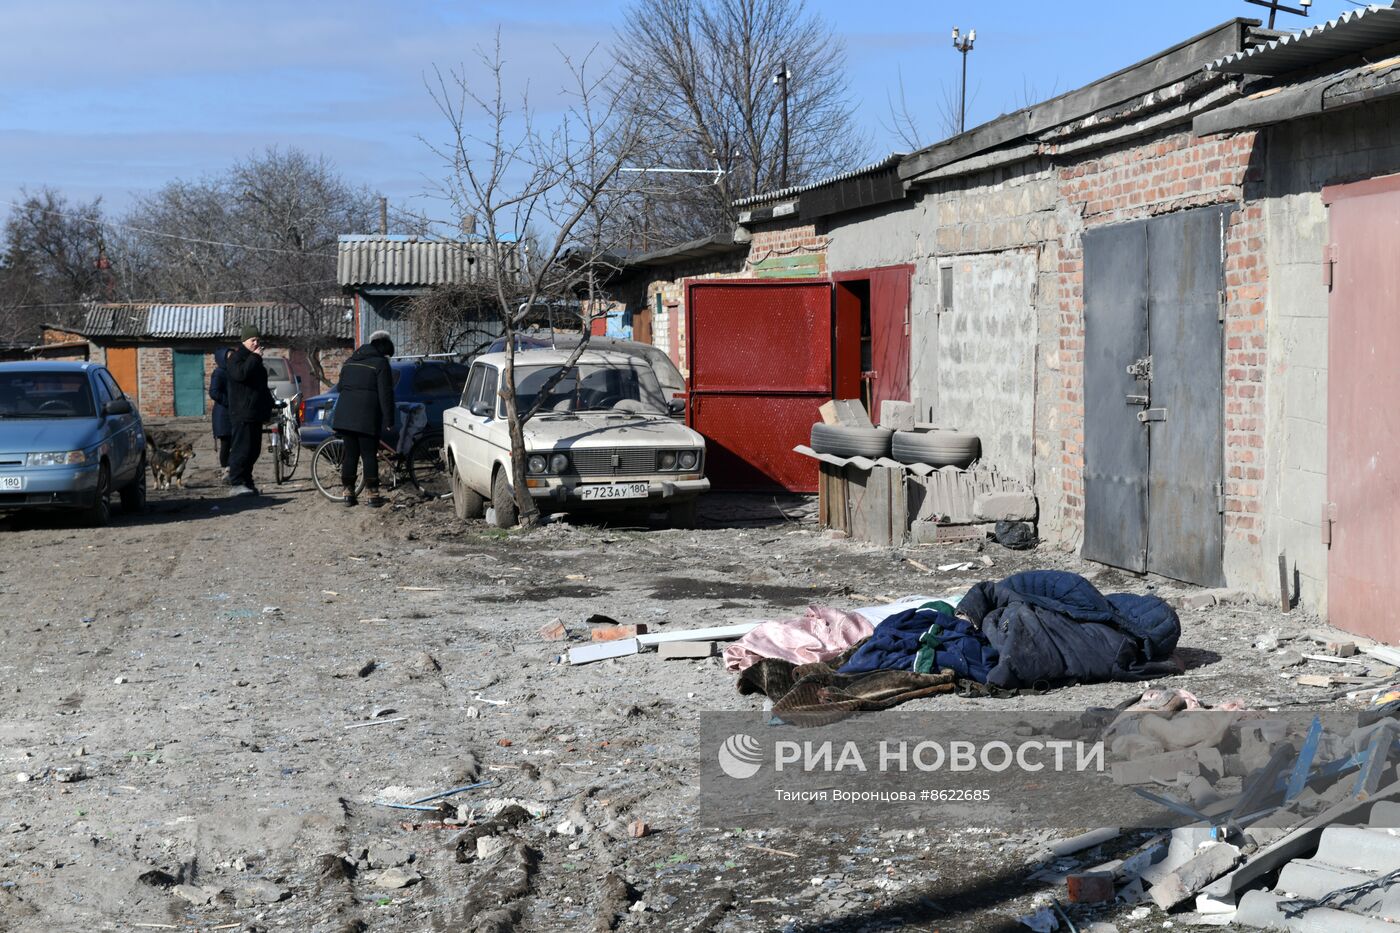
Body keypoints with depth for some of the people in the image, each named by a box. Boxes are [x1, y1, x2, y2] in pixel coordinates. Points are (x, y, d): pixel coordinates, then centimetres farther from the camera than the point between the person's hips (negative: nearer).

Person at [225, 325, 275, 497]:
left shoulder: (255, 360, 23)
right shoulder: (236, 358, -5)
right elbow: (240, 373, -28)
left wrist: (267, 409, 25)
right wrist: (254, 357, -20)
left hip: (256, 414, 9)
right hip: (243, 413, -9)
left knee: (254, 450, 9)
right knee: (242, 448, -13)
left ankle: (246, 481, 15)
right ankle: (236, 484, -15)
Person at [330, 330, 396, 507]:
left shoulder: (350, 361, 17)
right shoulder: (381, 363, -5)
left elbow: (340, 387, 23)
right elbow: (385, 394, -10)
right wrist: (389, 420, -8)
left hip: (345, 414, 6)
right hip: (367, 417, -6)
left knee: (350, 454, 10)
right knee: (369, 455, -2)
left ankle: (348, 494, 10)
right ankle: (373, 496, -3)